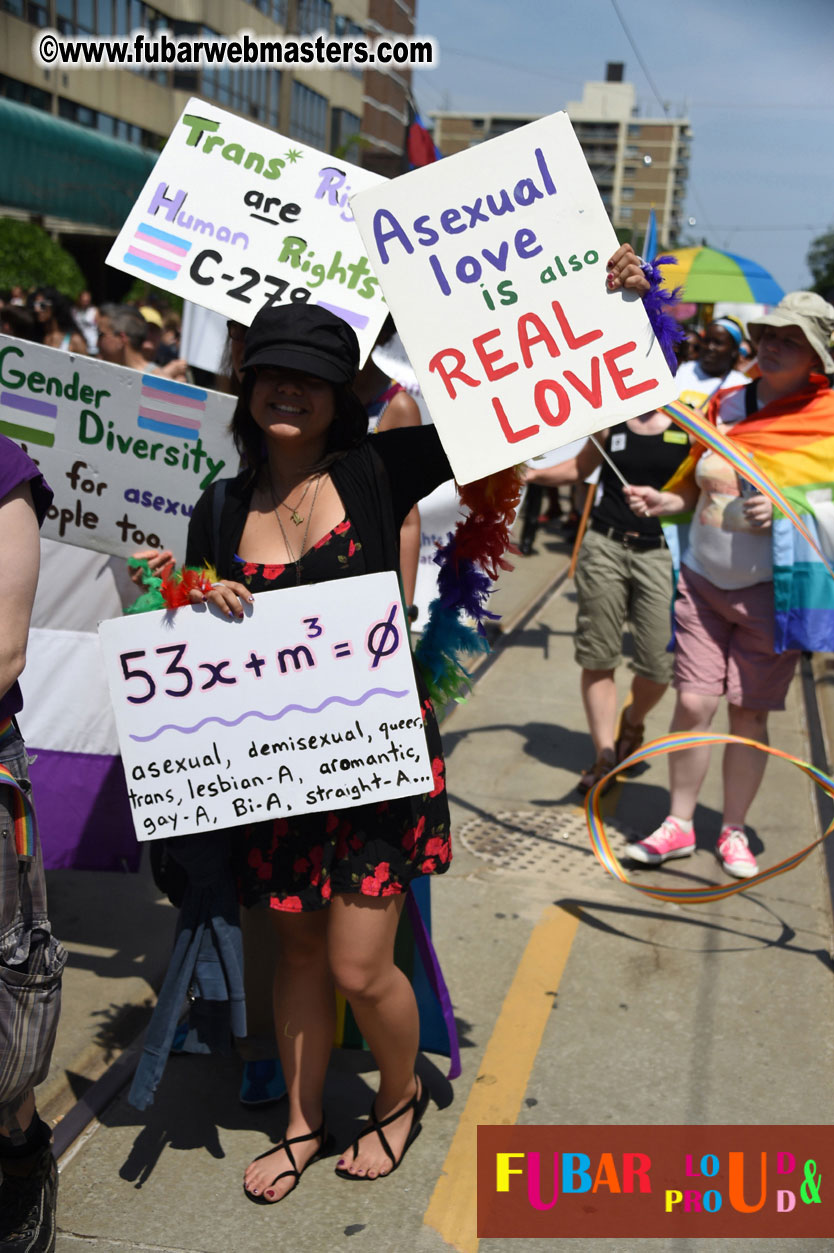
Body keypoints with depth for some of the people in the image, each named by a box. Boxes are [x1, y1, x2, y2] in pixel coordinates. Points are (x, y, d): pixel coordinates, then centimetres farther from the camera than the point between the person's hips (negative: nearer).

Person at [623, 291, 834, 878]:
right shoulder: (725, 404, 7)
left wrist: (785, 507, -21)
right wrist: (663, 501, -3)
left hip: (769, 589, -3)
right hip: (702, 580, 3)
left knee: (750, 714, 5)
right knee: (693, 703, -1)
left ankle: (733, 831, 22)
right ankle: (679, 823, 16)